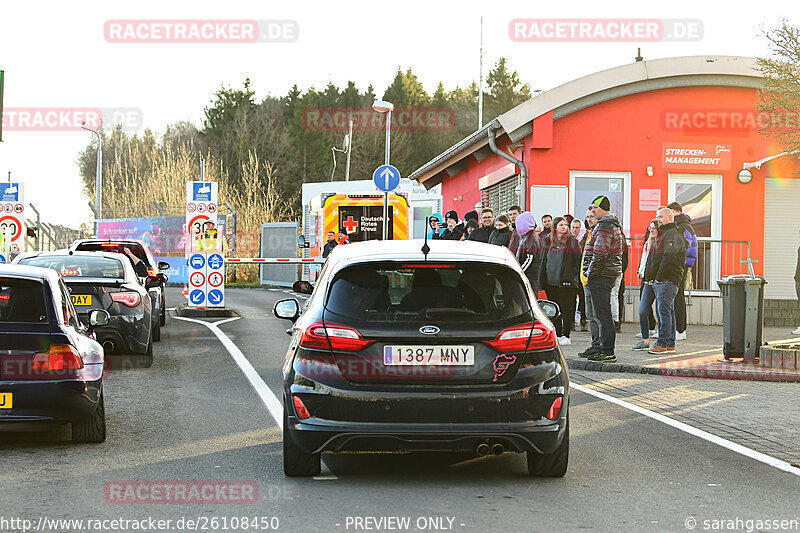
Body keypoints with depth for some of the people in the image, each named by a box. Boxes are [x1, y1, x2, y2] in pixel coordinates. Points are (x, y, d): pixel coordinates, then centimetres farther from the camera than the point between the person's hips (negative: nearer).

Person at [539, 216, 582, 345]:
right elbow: (543, 259, 17)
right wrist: (542, 278, 11)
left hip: (566, 281, -5)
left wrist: (573, 274, -10)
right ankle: (557, 334, 15)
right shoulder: (549, 241, 12)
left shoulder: (571, 241, 0)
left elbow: (578, 259, -1)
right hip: (551, 281, 5)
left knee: (566, 309, -3)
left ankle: (566, 336, 1)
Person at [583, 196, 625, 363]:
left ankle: (608, 352, -8)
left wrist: (591, 274, -11)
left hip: (601, 275, -11)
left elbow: (600, 254, -22)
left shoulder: (605, 227, -16)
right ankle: (605, 349, 18)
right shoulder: (615, 225, 18)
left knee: (603, 314, -8)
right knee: (603, 313, 14)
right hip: (611, 274, 11)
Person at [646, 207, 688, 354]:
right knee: (666, 311, 11)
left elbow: (669, 258, -22)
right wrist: (650, 275, 14)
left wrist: (659, 277, -19)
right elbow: (655, 258, 25)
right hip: (660, 281, 11)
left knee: (664, 311, -12)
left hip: (667, 281, -11)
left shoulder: (673, 235, -11)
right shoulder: (663, 234, 23)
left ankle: (662, 344, -13)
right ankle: (670, 344, 14)